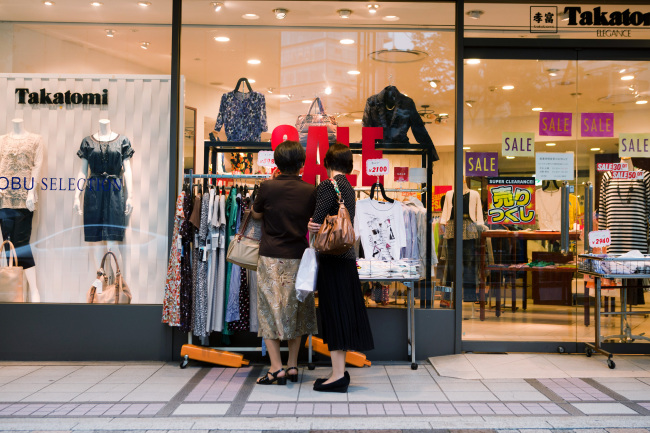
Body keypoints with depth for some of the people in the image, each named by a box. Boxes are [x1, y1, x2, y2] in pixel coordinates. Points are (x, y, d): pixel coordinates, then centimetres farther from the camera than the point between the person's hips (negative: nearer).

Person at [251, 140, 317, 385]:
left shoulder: (268, 187, -8)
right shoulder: (309, 191, -4)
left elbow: (256, 214, 9)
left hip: (271, 257, -2)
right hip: (298, 257, 2)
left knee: (270, 310, 4)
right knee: (295, 310, 12)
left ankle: (276, 368, -1)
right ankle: (293, 366, 17)